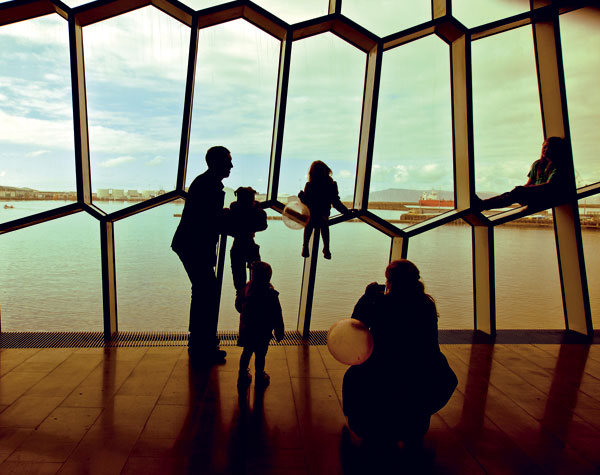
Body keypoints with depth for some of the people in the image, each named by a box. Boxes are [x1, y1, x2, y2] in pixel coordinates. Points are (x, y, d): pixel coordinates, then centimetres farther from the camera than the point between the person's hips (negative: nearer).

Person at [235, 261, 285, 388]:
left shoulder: (246, 289, -14)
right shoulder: (271, 295, -24)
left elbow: (238, 305, 3)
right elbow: (277, 318, -17)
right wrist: (279, 333, -4)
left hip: (247, 330, 4)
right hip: (262, 333, -4)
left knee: (246, 352, 22)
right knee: (260, 355, 15)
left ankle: (243, 375, 35)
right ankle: (259, 377, 32)